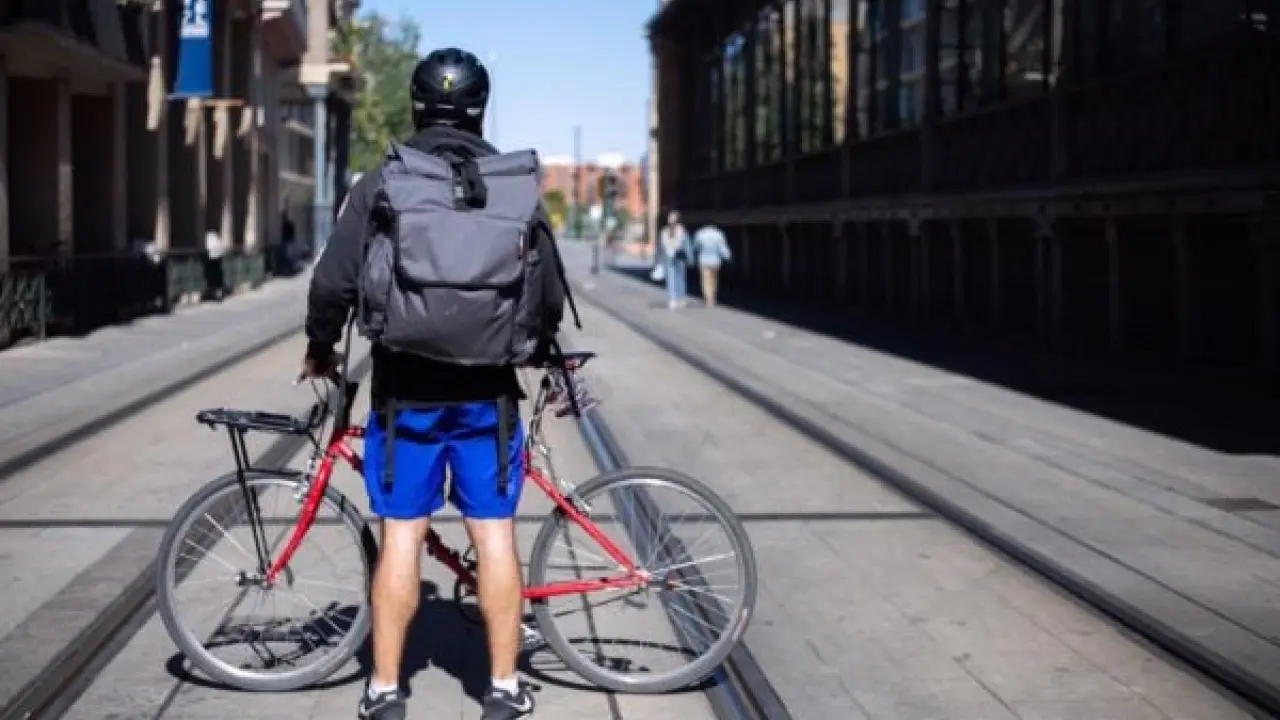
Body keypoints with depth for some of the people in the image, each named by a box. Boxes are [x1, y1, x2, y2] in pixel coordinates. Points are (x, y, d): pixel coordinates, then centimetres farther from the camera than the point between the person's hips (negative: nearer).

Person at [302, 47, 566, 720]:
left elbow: (333, 283, -8)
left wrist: (319, 348, 11)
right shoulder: (517, 186, 1)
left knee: (401, 536, 6)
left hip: (405, 392, -1)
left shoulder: (381, 184, -4)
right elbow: (551, 296, 4)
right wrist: (537, 346, 25)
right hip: (487, 392, 1)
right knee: (495, 535, 7)